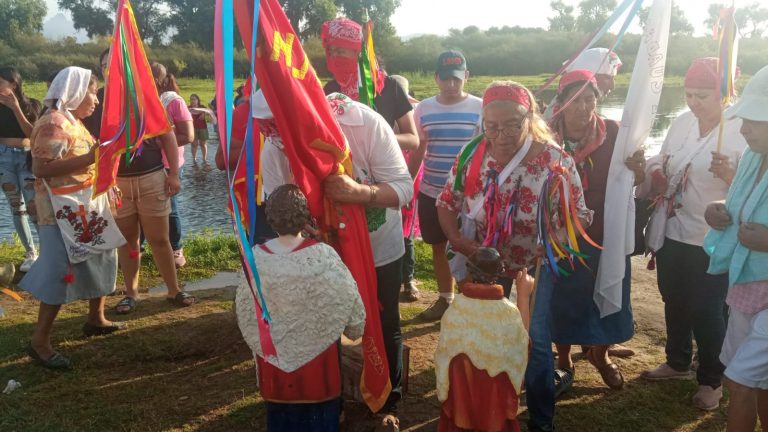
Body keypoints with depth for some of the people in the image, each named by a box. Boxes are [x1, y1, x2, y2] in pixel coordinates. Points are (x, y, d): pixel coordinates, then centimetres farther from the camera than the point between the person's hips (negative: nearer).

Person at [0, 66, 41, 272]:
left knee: (33, 207, -8)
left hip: (26, 157, -3)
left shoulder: (29, 105, -1)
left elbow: (32, 133, -14)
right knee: (17, 208, 4)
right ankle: (31, 253, 12)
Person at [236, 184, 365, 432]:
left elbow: (245, 313, 0)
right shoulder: (323, 256, -20)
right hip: (318, 356, -2)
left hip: (274, 359, 2)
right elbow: (349, 304, -10)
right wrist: (354, 329, 11)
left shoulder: (255, 258, -12)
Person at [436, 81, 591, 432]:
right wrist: (456, 240, -16)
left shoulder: (555, 160, -18)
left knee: (536, 338, 6)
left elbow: (578, 215, -11)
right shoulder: (472, 153, -11)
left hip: (537, 263, -2)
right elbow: (447, 202, -1)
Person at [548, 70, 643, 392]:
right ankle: (564, 361, 35)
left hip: (607, 232, 1)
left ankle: (600, 354, 42)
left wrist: (637, 168, -23)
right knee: (563, 300, 11)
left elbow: (635, 181, -1)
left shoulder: (614, 133, -8)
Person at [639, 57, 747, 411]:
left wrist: (728, 175, -33)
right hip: (671, 231, 6)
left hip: (711, 240, -6)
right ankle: (677, 362, 41)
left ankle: (711, 380, 27)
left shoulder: (742, 131, -13)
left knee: (707, 311, 5)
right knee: (674, 302, 19)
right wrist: (652, 179, -6)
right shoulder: (682, 122, 4)